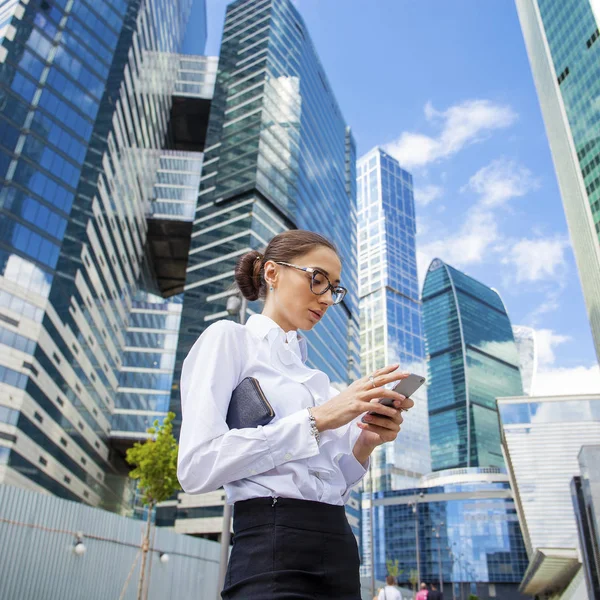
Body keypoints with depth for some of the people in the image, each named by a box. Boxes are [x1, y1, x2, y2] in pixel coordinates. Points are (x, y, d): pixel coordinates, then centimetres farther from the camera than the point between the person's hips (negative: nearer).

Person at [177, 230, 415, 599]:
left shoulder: (312, 371, 17)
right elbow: (197, 467, -16)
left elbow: (328, 484, 14)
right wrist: (316, 418, -19)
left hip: (340, 553, 7)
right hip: (273, 556, -7)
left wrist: (364, 444, -5)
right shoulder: (229, 337, -3)